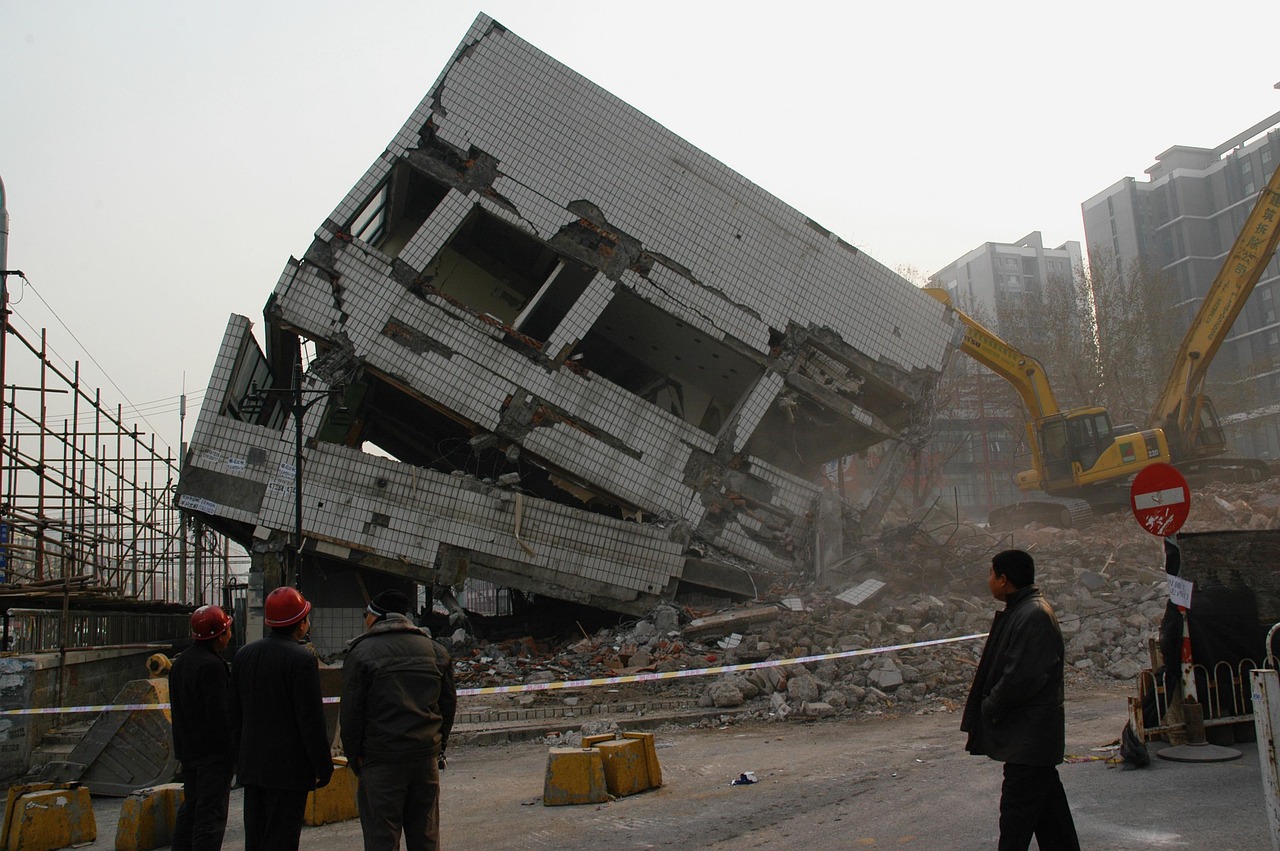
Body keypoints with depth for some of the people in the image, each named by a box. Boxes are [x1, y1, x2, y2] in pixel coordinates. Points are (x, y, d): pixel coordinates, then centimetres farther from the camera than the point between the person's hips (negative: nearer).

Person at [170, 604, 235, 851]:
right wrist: (234, 749, -16)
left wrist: (183, 744, 21)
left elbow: (177, 708, 17)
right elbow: (219, 713, -22)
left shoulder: (180, 662, 12)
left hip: (188, 749, 10)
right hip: (214, 752, -9)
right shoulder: (212, 666, -19)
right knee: (211, 814, -6)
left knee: (190, 808, 18)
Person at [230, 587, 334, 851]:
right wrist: (324, 766, -7)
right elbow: (311, 721, -16)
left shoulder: (244, 654, 7)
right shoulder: (302, 660, -16)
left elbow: (235, 715, 14)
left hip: (251, 766, 7)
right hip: (288, 768, -7)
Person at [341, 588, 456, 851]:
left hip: (382, 760, -4)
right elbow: (449, 704, 12)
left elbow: (351, 712, -7)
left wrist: (353, 756, 4)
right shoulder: (435, 650, 9)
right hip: (426, 756, 5)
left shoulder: (362, 652, -5)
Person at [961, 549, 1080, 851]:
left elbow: (1022, 676, -25)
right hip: (1032, 733, 10)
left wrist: (990, 708, -12)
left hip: (1029, 734, -10)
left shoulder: (1034, 616, -21)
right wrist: (991, 707, 11)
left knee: (1017, 807, -4)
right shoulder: (1020, 610, 11)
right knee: (1047, 801, 18)